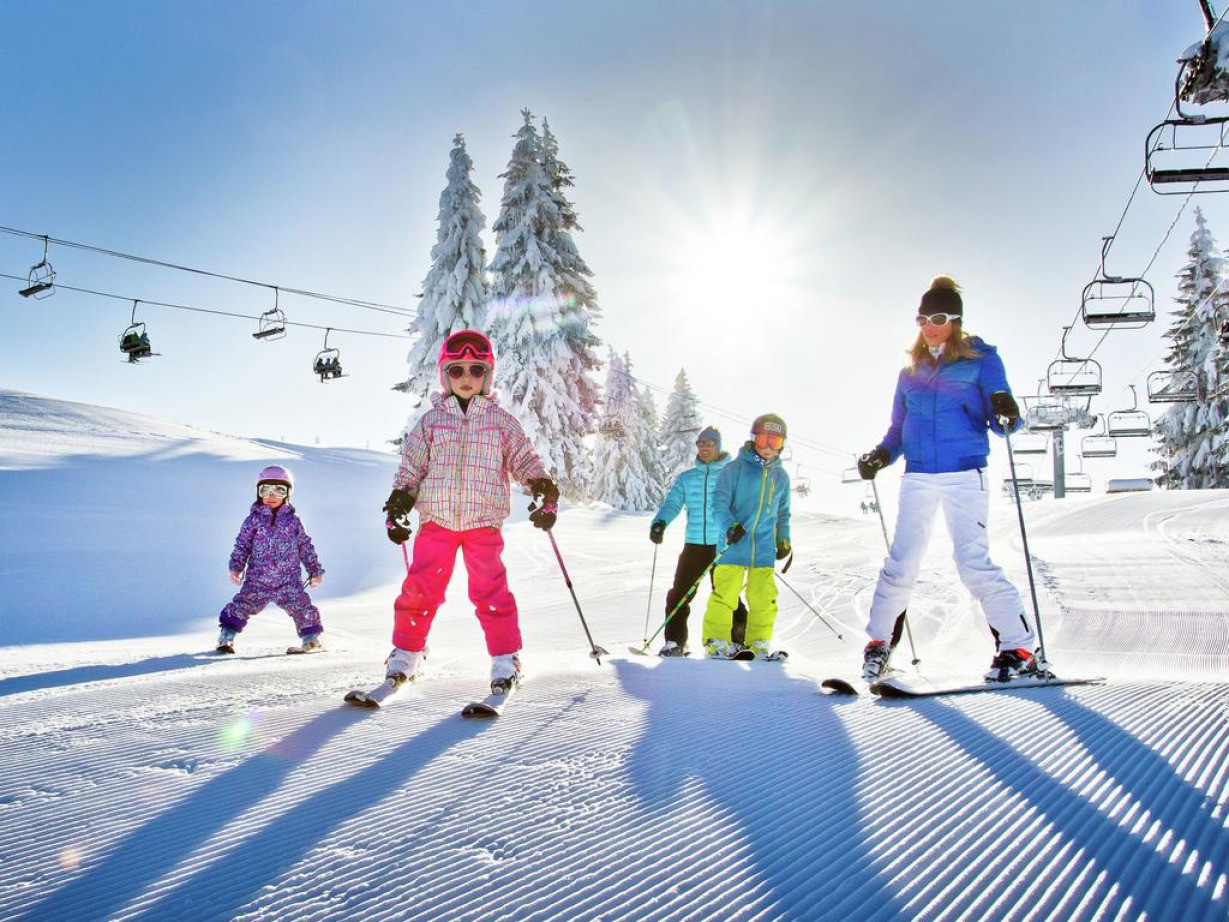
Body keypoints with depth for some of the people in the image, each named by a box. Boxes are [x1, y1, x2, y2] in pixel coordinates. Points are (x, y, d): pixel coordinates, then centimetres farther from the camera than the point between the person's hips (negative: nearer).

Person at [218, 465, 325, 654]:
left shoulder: (293, 521, 6)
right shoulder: (254, 520, 4)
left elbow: (306, 547, 11)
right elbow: (242, 545, 6)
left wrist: (315, 570, 10)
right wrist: (236, 566, -5)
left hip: (289, 580, 0)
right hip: (257, 579, 0)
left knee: (301, 607, -5)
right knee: (242, 605, -6)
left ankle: (311, 640, 9)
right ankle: (226, 637, 8)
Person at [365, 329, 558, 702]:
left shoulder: (501, 421, 8)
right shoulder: (431, 420, 9)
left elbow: (526, 461, 11)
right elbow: (411, 467, 13)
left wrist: (545, 490, -4)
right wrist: (397, 503, 5)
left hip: (483, 521, -1)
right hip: (436, 519, 1)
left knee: (490, 590, -8)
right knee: (420, 588, -2)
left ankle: (506, 659, 3)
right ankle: (406, 652, 14)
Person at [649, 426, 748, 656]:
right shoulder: (686, 478, 13)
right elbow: (672, 503, 2)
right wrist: (660, 522, -17)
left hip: (723, 545, -2)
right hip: (694, 545, 3)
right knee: (679, 594, -3)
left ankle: (736, 641, 16)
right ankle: (675, 641, 8)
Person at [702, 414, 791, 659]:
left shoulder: (781, 476, 14)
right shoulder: (735, 468, -2)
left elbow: (783, 513, 25)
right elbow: (719, 503, -8)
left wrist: (783, 540, 15)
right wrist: (730, 526, -24)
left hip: (764, 549, 4)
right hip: (733, 546, -4)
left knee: (764, 599, 5)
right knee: (724, 595, -7)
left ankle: (758, 644, 17)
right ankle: (717, 643, 3)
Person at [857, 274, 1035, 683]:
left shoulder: (981, 359, 4)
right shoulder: (911, 370, 16)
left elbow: (1001, 421, -3)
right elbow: (899, 428, 20)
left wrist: (1005, 411, -26)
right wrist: (881, 455, 2)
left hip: (965, 474, -4)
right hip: (917, 476, 4)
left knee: (974, 562, -12)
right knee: (901, 563, -2)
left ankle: (1019, 648, -4)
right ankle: (879, 641, 11)